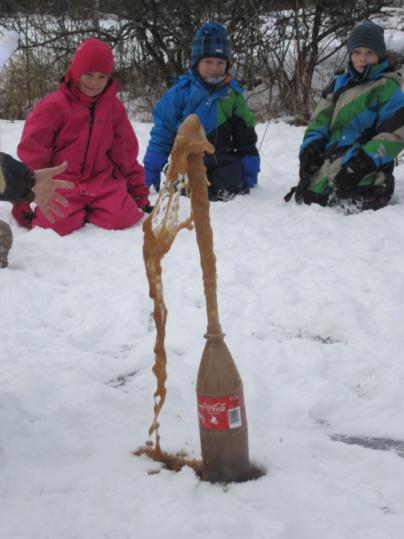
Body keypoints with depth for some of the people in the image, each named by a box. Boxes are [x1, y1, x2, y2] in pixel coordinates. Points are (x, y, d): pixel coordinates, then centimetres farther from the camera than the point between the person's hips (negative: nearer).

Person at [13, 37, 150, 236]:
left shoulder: (114, 106, 6)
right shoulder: (53, 105, -6)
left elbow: (126, 154, 13)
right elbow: (31, 154, -6)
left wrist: (140, 193, 13)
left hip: (102, 182, 3)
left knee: (123, 218, -24)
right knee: (58, 224, -31)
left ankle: (82, 213, 3)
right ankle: (75, 213, 3)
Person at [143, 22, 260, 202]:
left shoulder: (233, 93, 3)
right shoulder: (181, 91, -4)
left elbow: (245, 134, 9)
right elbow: (162, 131, -1)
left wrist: (250, 173, 4)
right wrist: (150, 172, -4)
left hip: (222, 158, 2)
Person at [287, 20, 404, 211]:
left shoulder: (387, 88, -3)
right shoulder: (340, 84, 17)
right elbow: (321, 118, 16)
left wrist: (364, 160, -22)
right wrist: (311, 147, -3)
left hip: (363, 174, -6)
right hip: (331, 163, 6)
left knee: (353, 204, -27)